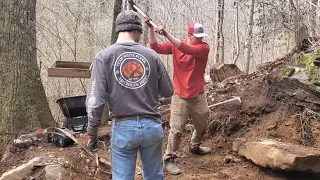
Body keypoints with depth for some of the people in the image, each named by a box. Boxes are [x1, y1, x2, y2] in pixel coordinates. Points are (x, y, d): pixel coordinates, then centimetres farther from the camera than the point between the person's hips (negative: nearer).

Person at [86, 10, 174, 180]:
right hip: (152, 125, 2)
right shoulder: (152, 55, -2)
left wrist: (92, 132, 0)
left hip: (123, 127, -2)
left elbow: (96, 100, -11)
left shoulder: (104, 56, -6)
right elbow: (168, 91, 6)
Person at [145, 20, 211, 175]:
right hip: (180, 96, -2)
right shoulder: (174, 45, -4)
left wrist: (167, 35, -37)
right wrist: (151, 28, -25)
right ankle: (168, 159, 8)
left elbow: (187, 50, -29)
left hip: (198, 95, 2)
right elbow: (156, 48, -14)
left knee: (202, 124, 19)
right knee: (176, 129, -3)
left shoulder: (204, 48, -10)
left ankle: (195, 147, 45)